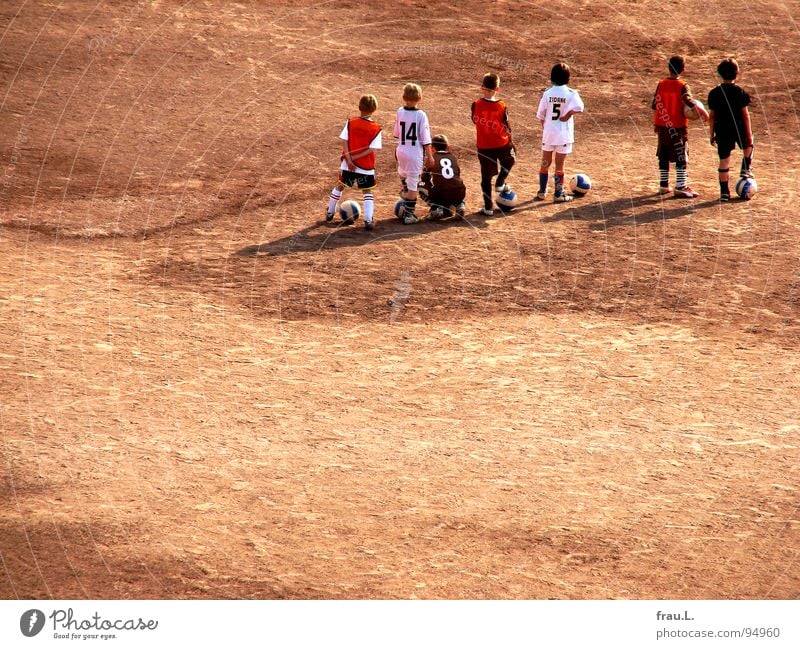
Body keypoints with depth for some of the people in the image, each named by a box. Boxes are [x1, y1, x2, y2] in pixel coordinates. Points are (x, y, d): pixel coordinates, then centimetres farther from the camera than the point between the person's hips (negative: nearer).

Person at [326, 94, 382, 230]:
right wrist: (355, 157, -12)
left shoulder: (350, 123, -6)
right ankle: (368, 220, -2)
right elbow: (372, 149, -14)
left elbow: (344, 141, -11)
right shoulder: (376, 129, -9)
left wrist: (349, 159, -12)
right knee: (368, 192, 11)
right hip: (366, 167, -2)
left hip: (348, 165, 2)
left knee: (339, 187, 21)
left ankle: (330, 213, 34)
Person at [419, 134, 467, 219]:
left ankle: (435, 208, 2)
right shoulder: (453, 157, 18)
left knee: (421, 187, 22)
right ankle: (459, 205, 12)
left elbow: (424, 178, 15)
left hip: (441, 195, -4)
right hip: (459, 195, 4)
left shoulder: (432, 158, 9)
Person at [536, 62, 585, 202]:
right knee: (559, 165, 5)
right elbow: (579, 108, -27)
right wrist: (568, 115, -12)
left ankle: (542, 192, 19)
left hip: (548, 133, 2)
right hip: (564, 134, -2)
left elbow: (541, 115, 1)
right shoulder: (570, 93, -10)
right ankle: (558, 194, 10)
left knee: (545, 163, 15)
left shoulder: (547, 93, -2)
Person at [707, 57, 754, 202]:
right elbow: (745, 114, -8)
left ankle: (724, 192, 6)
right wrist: (749, 134, -2)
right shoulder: (740, 92, -8)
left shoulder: (714, 93, 0)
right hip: (738, 129, -2)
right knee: (748, 145, 32)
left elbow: (712, 115, 3)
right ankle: (746, 168, 18)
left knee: (724, 161, 6)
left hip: (722, 130, 2)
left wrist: (712, 134, 12)